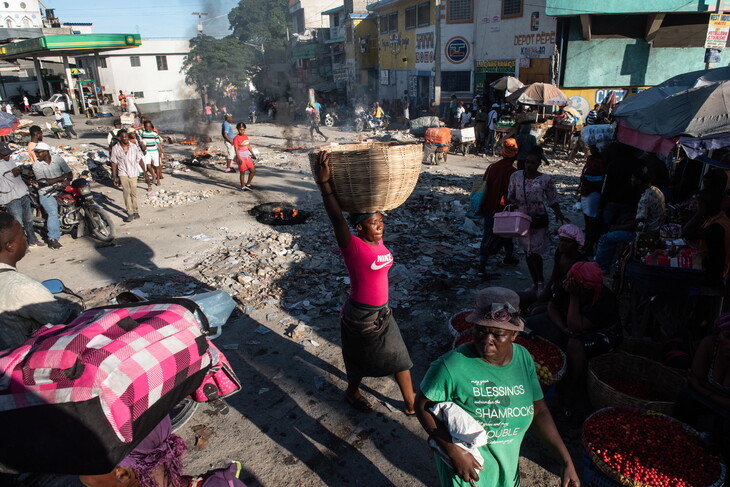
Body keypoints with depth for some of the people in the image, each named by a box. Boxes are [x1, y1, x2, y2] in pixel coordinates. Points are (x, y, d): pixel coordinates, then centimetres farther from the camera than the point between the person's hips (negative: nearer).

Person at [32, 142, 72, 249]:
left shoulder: (58, 159, 1)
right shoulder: (36, 165, -5)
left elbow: (69, 173, -1)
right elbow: (44, 182, -14)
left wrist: (67, 180, -22)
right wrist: (61, 177, -17)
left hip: (60, 189, 4)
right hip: (46, 193, -4)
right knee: (53, 212, -19)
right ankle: (53, 238, -20)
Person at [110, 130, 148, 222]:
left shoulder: (134, 147, -2)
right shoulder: (115, 149, -5)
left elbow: (140, 160, 4)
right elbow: (114, 163, 1)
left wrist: (145, 173, 1)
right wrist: (114, 177, 1)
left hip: (133, 173, 2)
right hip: (123, 174, -2)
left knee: (134, 193, 10)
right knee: (126, 192, -13)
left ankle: (135, 211, 24)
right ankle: (130, 213, -13)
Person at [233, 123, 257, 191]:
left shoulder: (246, 136, 9)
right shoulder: (236, 138, -12)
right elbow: (236, 149, -17)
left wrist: (253, 154, 20)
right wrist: (239, 159, -25)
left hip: (247, 156, 7)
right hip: (241, 157, -7)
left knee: (253, 171, 8)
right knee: (242, 172, 1)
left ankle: (248, 184, 23)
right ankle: (243, 186, 14)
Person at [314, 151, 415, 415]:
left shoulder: (378, 241, -3)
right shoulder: (353, 246, -23)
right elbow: (337, 218, -37)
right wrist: (324, 182, -45)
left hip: (383, 312, 7)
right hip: (359, 315, -7)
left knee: (399, 356, 16)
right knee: (360, 359, 17)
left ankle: (411, 404, 33)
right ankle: (352, 392, 47)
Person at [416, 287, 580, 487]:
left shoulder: (523, 358, -12)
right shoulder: (452, 365, -29)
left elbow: (539, 411, -3)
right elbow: (422, 405, -18)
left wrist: (567, 463, -4)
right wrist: (453, 451, -25)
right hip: (466, 463, -5)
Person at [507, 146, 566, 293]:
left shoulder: (546, 180, -9)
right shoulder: (516, 176, -2)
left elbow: (552, 200, -2)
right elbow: (510, 195, 8)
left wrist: (558, 213, -17)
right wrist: (513, 201, -13)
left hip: (538, 220, -4)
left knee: (534, 252, -3)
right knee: (527, 252, 12)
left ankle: (541, 282, 19)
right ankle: (535, 282, 29)